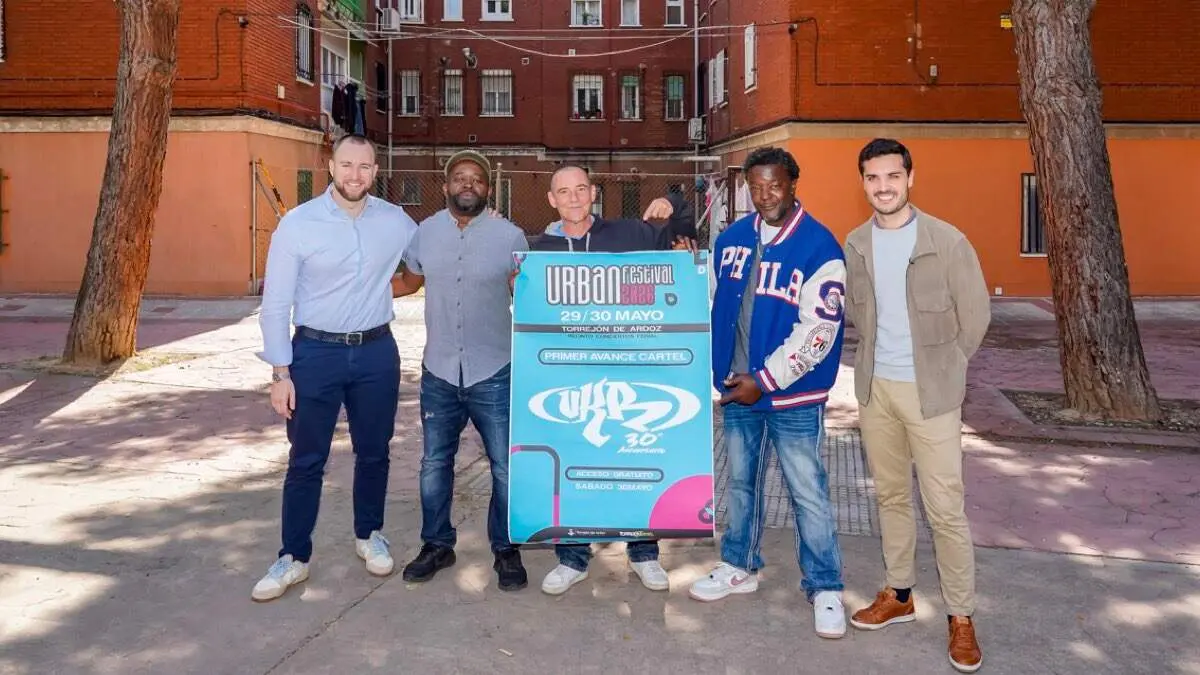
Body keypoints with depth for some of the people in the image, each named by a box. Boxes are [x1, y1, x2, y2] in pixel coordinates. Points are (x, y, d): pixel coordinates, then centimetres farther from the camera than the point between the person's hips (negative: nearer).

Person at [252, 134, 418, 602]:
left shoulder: (395, 221, 1)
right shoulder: (297, 224, -8)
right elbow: (275, 304, -5)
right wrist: (281, 372, -9)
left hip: (377, 352, 3)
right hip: (316, 352, -2)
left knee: (373, 452, 14)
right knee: (306, 461, 5)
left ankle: (369, 535, 34)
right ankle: (293, 557, 19)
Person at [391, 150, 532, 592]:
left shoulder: (510, 236, -5)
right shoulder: (425, 232, 4)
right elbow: (409, 282, 17)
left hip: (494, 373, -2)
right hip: (439, 373, 3)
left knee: (506, 468, 5)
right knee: (434, 465, 14)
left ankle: (506, 550, 23)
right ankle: (437, 545, 32)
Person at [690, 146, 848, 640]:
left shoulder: (819, 248, -13)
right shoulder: (731, 238, 4)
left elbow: (817, 332, -17)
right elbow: (712, 303, 15)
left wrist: (765, 380, -18)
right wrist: (718, 371, 9)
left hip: (793, 396, -5)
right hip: (736, 389, 5)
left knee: (808, 492, 3)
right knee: (741, 482, 18)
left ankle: (824, 588, 19)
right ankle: (740, 567, 35)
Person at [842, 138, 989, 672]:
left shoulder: (947, 241, -10)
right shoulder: (855, 244, 3)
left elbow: (975, 314, -2)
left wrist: (943, 367, 4)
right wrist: (878, 355, 11)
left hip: (930, 391, -4)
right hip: (875, 387, 4)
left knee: (945, 508, -2)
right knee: (891, 495, 15)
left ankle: (962, 617, 14)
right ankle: (899, 594, 30)